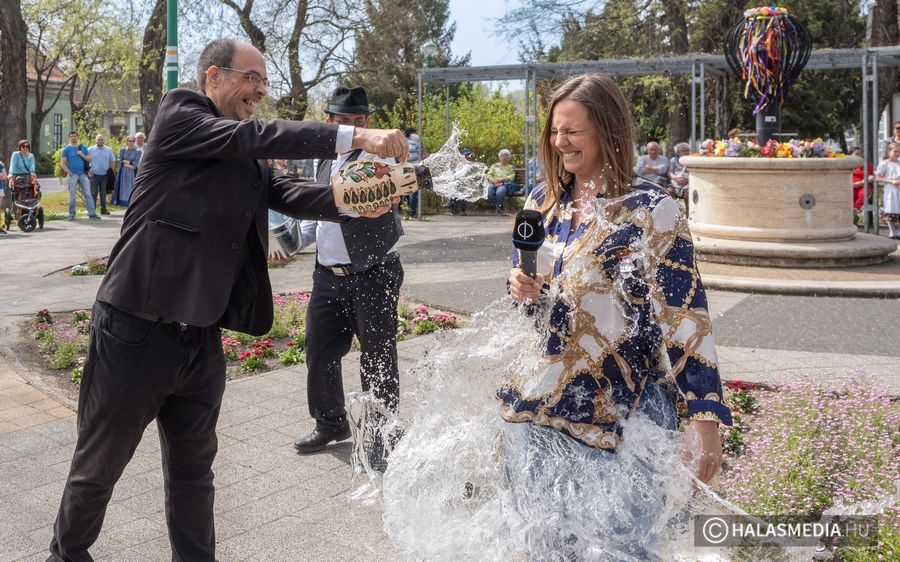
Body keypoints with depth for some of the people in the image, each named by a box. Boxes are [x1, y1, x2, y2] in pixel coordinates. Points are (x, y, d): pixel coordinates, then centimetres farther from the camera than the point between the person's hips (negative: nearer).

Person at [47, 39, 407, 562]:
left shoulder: (248, 160, 13)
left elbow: (291, 194, -2)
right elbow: (249, 137, -21)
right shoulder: (179, 111, -6)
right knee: (98, 468, 13)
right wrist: (353, 137, -29)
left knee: (194, 473, 17)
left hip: (203, 340, 6)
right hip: (136, 333, -6)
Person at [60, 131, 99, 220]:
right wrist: (69, 172, -10)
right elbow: (62, 163, -1)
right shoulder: (67, 149, 3)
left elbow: (89, 159, 9)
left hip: (83, 174, 2)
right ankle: (71, 214, 8)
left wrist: (81, 155, -7)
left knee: (88, 194, -2)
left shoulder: (83, 147, 11)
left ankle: (92, 213, -2)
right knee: (72, 196, 1)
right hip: (72, 175, -2)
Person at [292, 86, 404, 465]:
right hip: (328, 275, 7)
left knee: (378, 357, 2)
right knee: (319, 351, 13)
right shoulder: (326, 162, 14)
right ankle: (330, 423, 33)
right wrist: (294, 240, 10)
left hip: (374, 274, -6)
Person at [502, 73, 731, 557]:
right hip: (540, 405, 6)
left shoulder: (651, 212, -11)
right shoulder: (542, 203, 6)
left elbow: (685, 316, -14)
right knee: (547, 538, 17)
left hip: (620, 411, -5)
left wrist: (703, 416, -18)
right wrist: (521, 289, -6)